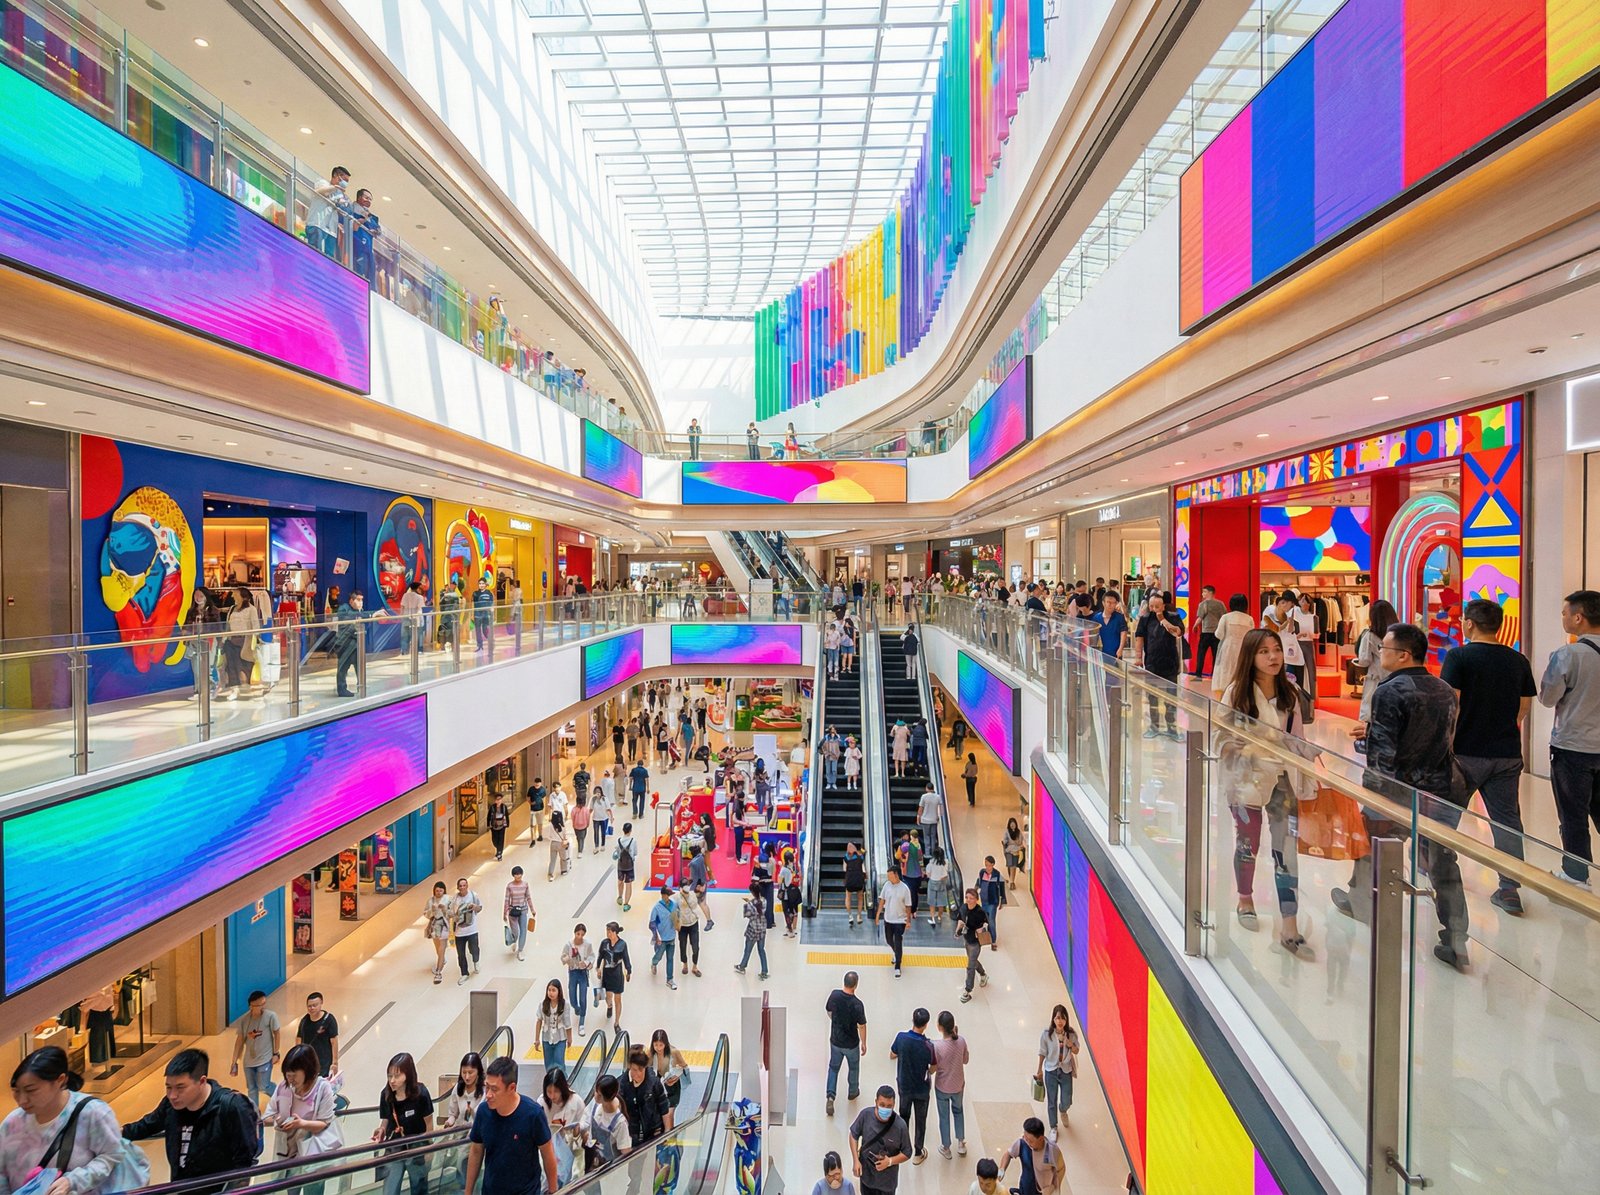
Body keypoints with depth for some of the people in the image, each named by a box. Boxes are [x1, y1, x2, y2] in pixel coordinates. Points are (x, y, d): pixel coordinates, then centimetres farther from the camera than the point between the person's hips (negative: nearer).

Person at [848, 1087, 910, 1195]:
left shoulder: (900, 1126, -27)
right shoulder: (865, 1114, -22)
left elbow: (907, 1154, -13)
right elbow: (854, 1135, -4)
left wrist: (890, 1161, -28)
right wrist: (855, 1160, -10)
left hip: (887, 1178, -1)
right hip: (866, 1173, 2)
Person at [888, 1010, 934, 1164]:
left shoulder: (901, 1037, -22)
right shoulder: (928, 1046, -29)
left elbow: (892, 1055, -5)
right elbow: (932, 1069, -14)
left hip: (904, 1086, 3)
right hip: (922, 1089, -3)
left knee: (904, 1115, 25)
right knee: (920, 1120, 18)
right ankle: (918, 1154, 33)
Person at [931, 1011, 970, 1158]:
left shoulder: (936, 1045, -31)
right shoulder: (961, 1041, -21)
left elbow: (933, 1068, -19)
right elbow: (966, 1060, -2)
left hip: (942, 1087, -3)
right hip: (958, 1085, 3)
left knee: (944, 1116, 20)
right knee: (958, 1111, 29)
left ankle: (946, 1148, 37)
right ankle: (961, 1143, 42)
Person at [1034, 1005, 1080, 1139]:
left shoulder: (1072, 1034, -16)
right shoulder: (1046, 1034, -19)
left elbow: (1076, 1051, -1)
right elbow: (1042, 1053, -6)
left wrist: (1071, 1045, -24)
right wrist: (1039, 1070, 1)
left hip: (1066, 1071, 1)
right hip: (1051, 1071, -1)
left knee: (1067, 1102, 10)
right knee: (1051, 1102, 10)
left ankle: (1062, 1110, 49)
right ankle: (1053, 1128, 35)